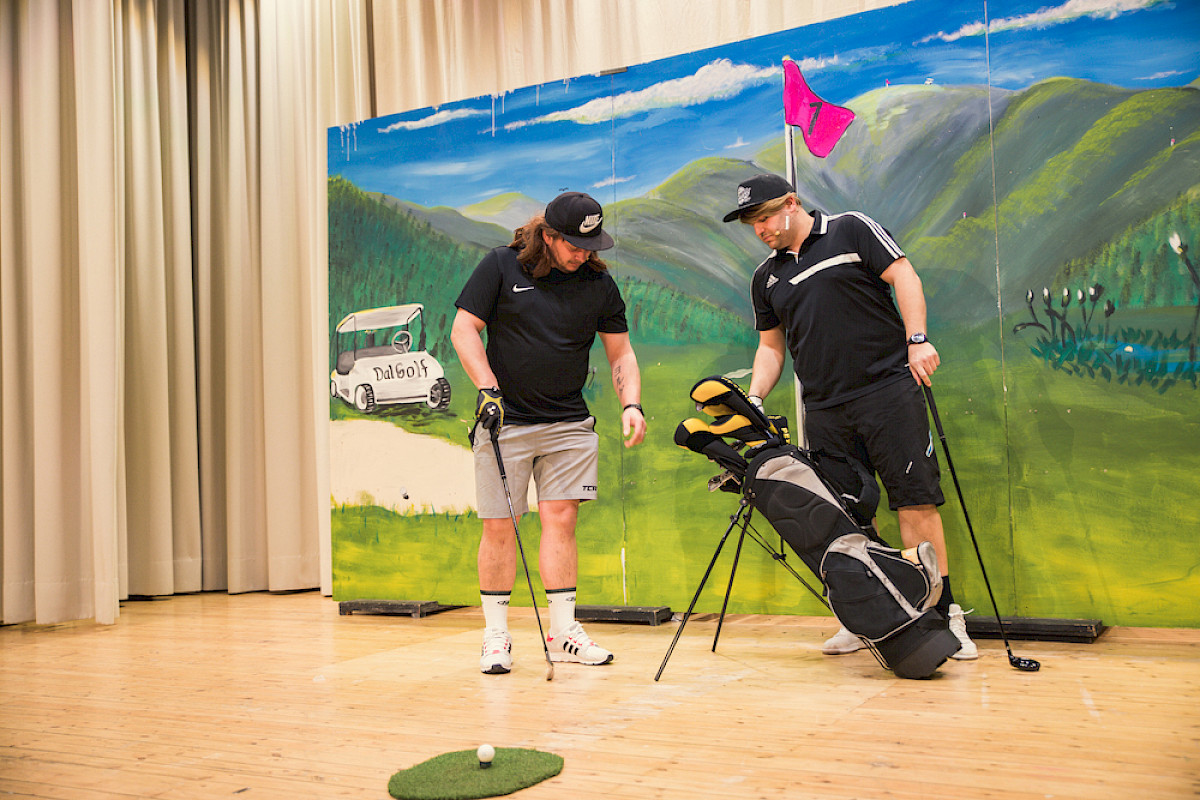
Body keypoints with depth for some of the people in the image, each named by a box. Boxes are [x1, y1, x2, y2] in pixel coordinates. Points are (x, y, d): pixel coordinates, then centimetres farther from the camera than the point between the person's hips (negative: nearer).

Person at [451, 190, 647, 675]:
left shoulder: (600, 284, 5)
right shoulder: (501, 267, -3)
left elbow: (620, 351, 11)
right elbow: (463, 330, -4)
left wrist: (630, 403, -5)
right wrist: (487, 390, -14)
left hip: (570, 424, 3)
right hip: (504, 418, -2)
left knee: (561, 518, -2)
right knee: (499, 526, -1)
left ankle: (563, 633, 7)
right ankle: (496, 637, 11)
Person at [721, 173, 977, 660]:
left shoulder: (851, 231, 5)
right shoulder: (766, 277, 18)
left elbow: (903, 277, 0)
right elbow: (771, 346, 21)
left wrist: (917, 339, -12)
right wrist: (753, 399, 8)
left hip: (888, 388, -4)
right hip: (824, 409, 5)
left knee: (916, 503, -7)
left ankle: (944, 614, -1)